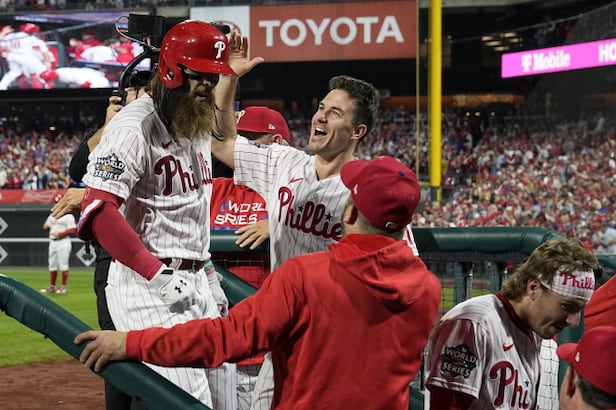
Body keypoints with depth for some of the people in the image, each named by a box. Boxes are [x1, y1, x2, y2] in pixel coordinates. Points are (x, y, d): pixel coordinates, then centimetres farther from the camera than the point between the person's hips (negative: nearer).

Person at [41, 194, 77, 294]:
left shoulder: (68, 216, -4)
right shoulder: (52, 215, 17)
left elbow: (72, 230, -12)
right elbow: (46, 227, 21)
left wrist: (60, 234, -20)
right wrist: (46, 227, -3)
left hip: (63, 242, -7)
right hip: (52, 242, 7)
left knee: (63, 265, -7)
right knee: (52, 265, 9)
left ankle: (63, 286, -5)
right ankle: (52, 286, 15)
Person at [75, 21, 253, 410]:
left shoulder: (200, 123, 14)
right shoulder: (134, 127, -14)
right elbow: (99, 213, -23)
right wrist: (160, 277, -23)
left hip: (196, 283, 9)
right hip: (146, 285, -9)